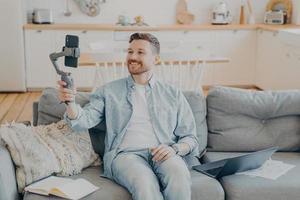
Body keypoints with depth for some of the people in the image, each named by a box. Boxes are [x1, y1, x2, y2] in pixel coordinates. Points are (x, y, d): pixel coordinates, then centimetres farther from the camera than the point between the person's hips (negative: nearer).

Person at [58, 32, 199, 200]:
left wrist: (174, 148, -8)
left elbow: (190, 138, 15)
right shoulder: (109, 91, 17)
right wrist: (71, 102, -18)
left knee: (179, 177, -34)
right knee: (145, 184, -35)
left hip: (162, 154, 1)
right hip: (126, 154, -1)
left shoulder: (173, 94, 17)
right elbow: (84, 121, 4)